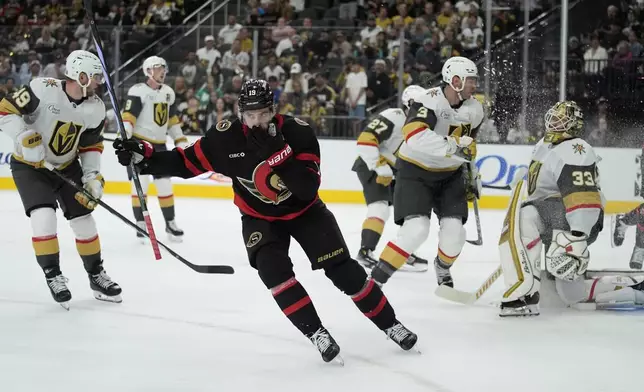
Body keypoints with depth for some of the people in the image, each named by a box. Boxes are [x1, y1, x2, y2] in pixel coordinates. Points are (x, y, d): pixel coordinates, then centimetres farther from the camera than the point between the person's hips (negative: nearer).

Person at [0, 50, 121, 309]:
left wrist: (92, 175, -9)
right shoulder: (43, 90, -27)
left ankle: (96, 275, 21)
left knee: (83, 218, 5)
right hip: (29, 165, -5)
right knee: (44, 216, -22)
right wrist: (25, 139, -30)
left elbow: (92, 145, 2)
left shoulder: (95, 108, -10)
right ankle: (53, 276, -8)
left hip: (67, 166, 5)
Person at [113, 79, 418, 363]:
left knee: (344, 271, -7)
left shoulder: (298, 132, -26)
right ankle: (317, 334, -14)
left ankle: (390, 324, 12)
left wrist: (277, 154, -43)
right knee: (273, 268, -26)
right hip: (260, 217, 1)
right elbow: (186, 163, -11)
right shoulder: (226, 137, -20)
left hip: (304, 210, -1)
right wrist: (144, 156, -23)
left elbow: (308, 188, -33)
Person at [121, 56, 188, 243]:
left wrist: (181, 141, 16)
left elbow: (173, 119, 19)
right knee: (141, 183, -10)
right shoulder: (138, 91, -11)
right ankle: (140, 224, 0)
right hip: (138, 142, -6)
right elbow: (128, 115, -20)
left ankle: (170, 223, 17)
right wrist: (124, 133, -36)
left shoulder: (168, 92, 11)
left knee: (165, 184, 6)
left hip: (159, 145, 6)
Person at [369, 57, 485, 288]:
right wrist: (453, 145, -43)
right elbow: (415, 137, -42)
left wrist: (471, 173, 17)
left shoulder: (474, 109, -1)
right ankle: (377, 277, -11)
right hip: (415, 170, -6)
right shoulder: (428, 101, -25)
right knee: (416, 229, -21)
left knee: (454, 232, -5)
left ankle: (443, 267, 28)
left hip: (450, 174, 6)